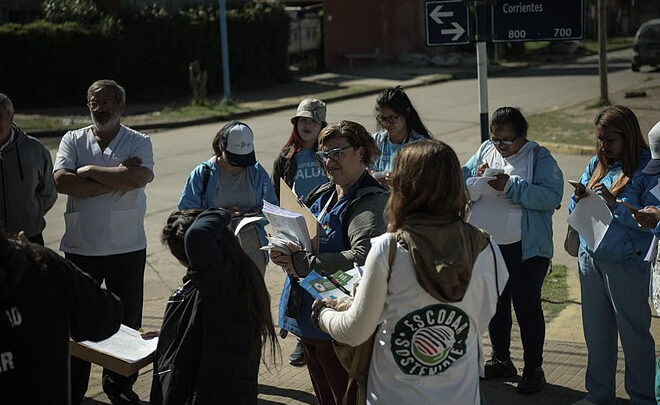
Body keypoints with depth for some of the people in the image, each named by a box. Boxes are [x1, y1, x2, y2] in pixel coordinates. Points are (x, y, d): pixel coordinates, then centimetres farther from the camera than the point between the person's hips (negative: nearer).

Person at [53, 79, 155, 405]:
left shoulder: (139, 143, 0)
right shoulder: (73, 140, 5)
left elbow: (139, 177, -20)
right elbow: (62, 181, -13)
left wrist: (90, 171, -12)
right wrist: (115, 180, -15)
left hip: (127, 247, -1)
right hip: (81, 247, 1)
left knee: (127, 319, 9)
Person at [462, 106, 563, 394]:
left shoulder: (539, 157, -9)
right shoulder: (485, 151, 5)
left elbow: (552, 196, -22)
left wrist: (510, 186, -26)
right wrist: (477, 180, -18)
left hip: (525, 249, -5)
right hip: (487, 245, 5)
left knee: (527, 306, 3)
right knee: (495, 304, 17)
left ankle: (533, 368, 16)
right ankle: (501, 360, 34)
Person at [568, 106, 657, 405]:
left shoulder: (648, 169, -12)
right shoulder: (596, 164, 6)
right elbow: (575, 212, 10)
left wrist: (615, 204, -25)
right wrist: (580, 198, -11)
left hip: (626, 264, -6)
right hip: (590, 258, 6)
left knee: (634, 334, 6)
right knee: (596, 332, 16)